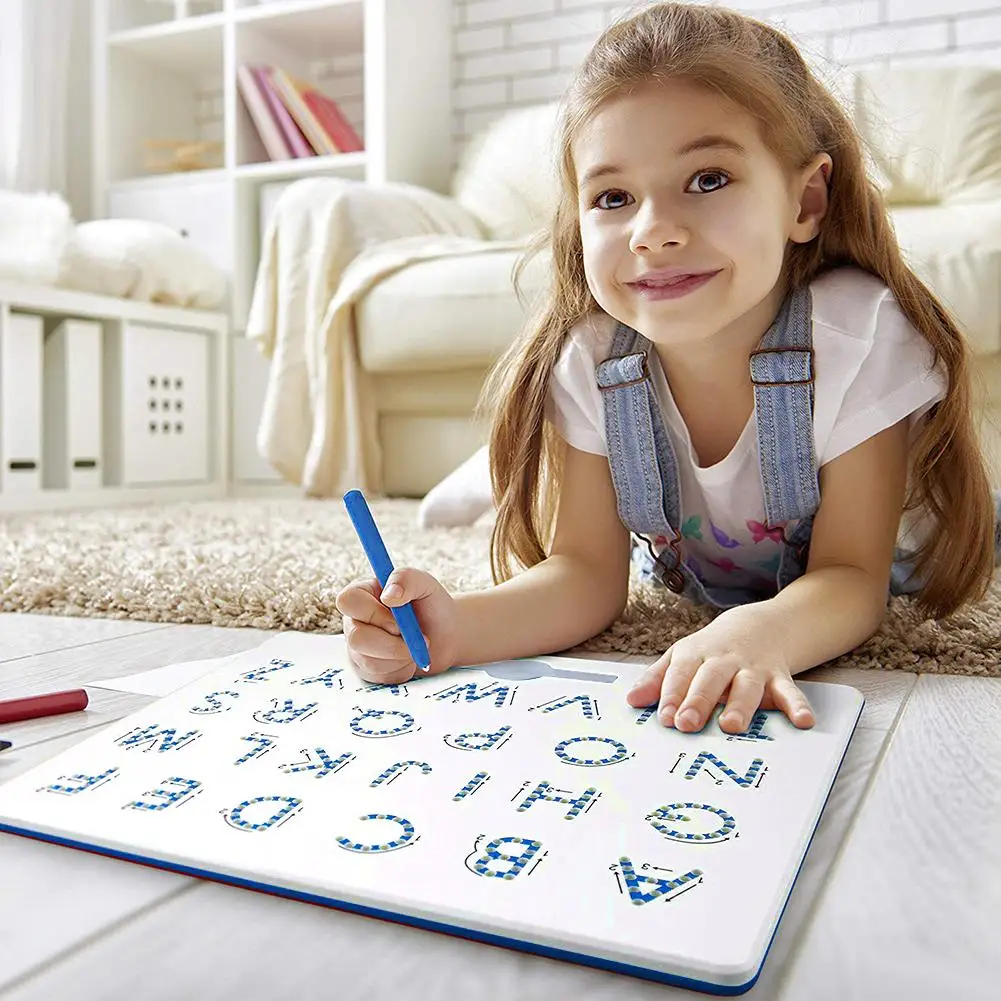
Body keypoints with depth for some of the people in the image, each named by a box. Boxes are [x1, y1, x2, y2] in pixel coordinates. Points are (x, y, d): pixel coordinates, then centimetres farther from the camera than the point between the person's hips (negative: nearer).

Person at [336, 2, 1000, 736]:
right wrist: (457, 630, -45)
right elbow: (587, 572, -25)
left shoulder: (859, 334, -35)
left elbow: (849, 575, -31)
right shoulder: (587, 364, -26)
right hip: (685, 587, 1)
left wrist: (760, 634, -54)